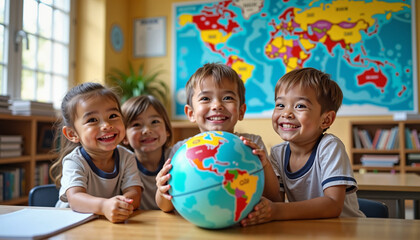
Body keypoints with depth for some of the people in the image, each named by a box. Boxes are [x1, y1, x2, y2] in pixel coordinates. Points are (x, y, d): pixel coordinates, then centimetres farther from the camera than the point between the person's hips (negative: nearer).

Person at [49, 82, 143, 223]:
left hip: (116, 224, 3)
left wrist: (122, 204, -34)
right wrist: (104, 206, -44)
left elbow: (134, 194, -11)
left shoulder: (127, 158, -1)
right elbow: (74, 198, -25)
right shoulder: (74, 161, -10)